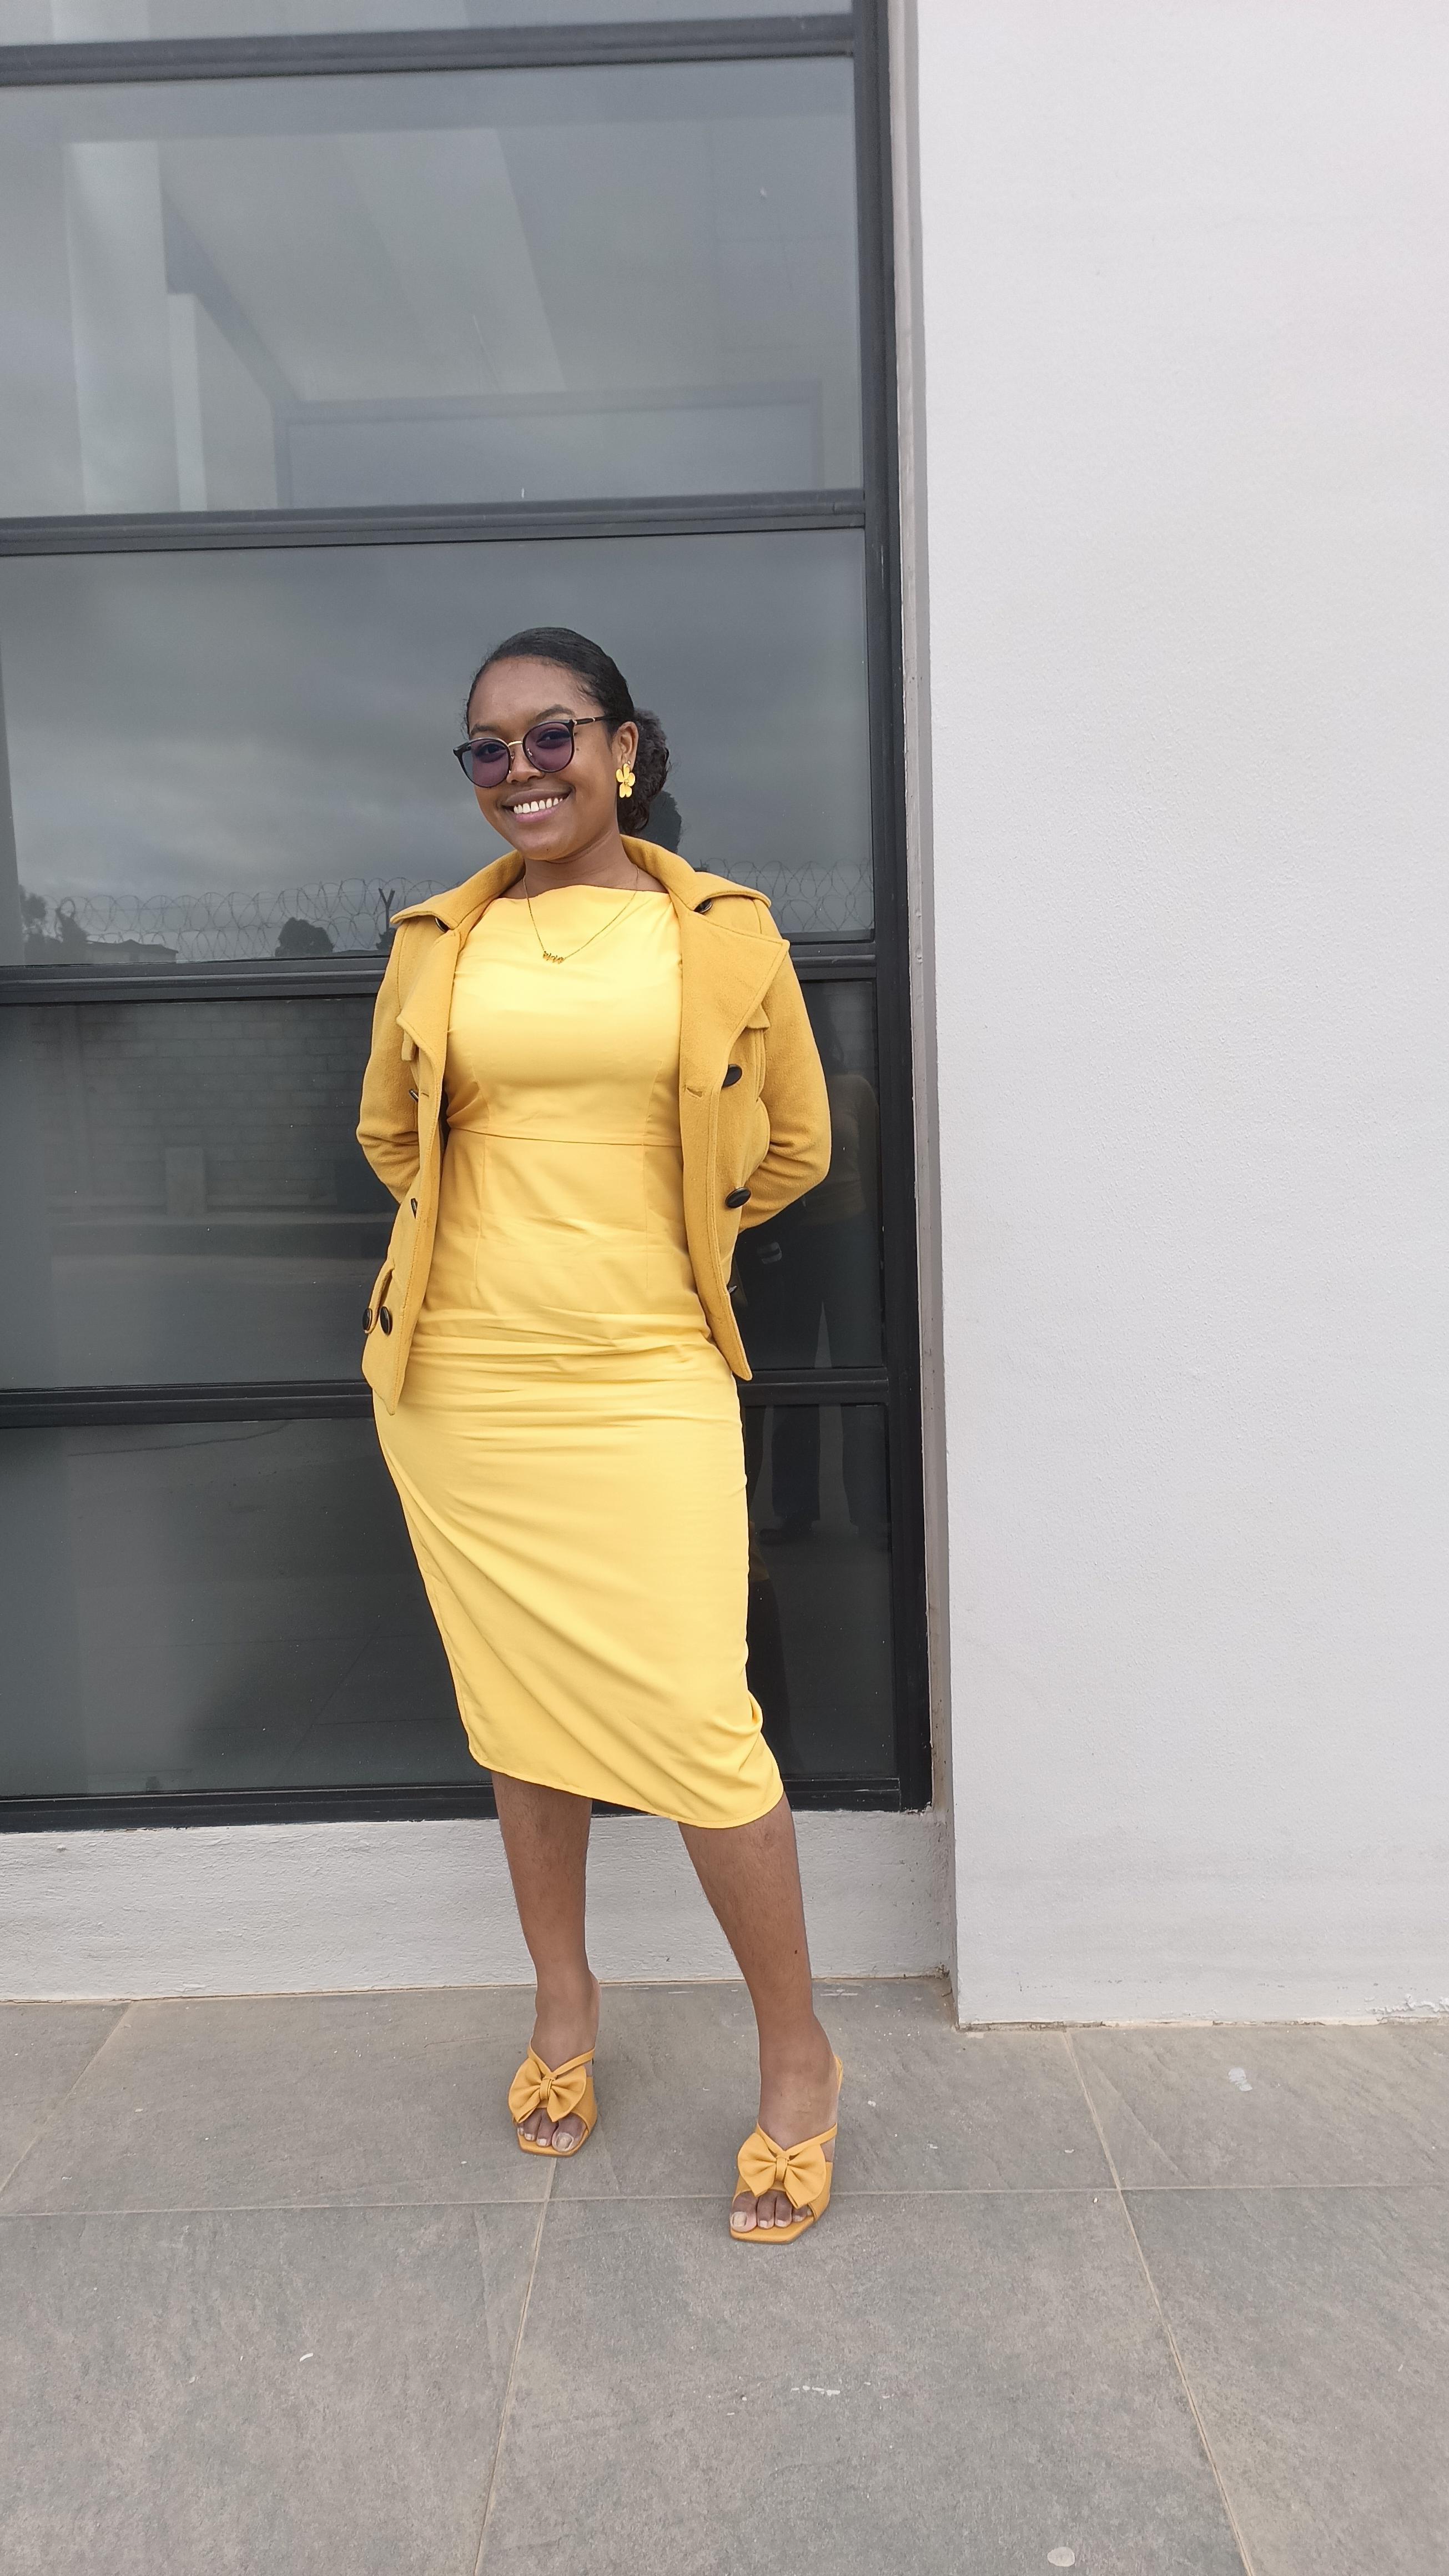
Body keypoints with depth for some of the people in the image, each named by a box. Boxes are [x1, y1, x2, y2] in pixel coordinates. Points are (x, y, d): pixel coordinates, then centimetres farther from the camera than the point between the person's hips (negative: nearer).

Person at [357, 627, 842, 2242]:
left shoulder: (726, 934, 1)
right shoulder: (439, 942, 6)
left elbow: (793, 1148, 11)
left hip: (642, 1382, -2)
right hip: (460, 1379, 3)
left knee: (695, 1724, -5)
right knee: (517, 1709, 13)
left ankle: (798, 2062, 17)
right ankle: (563, 2005, 35)